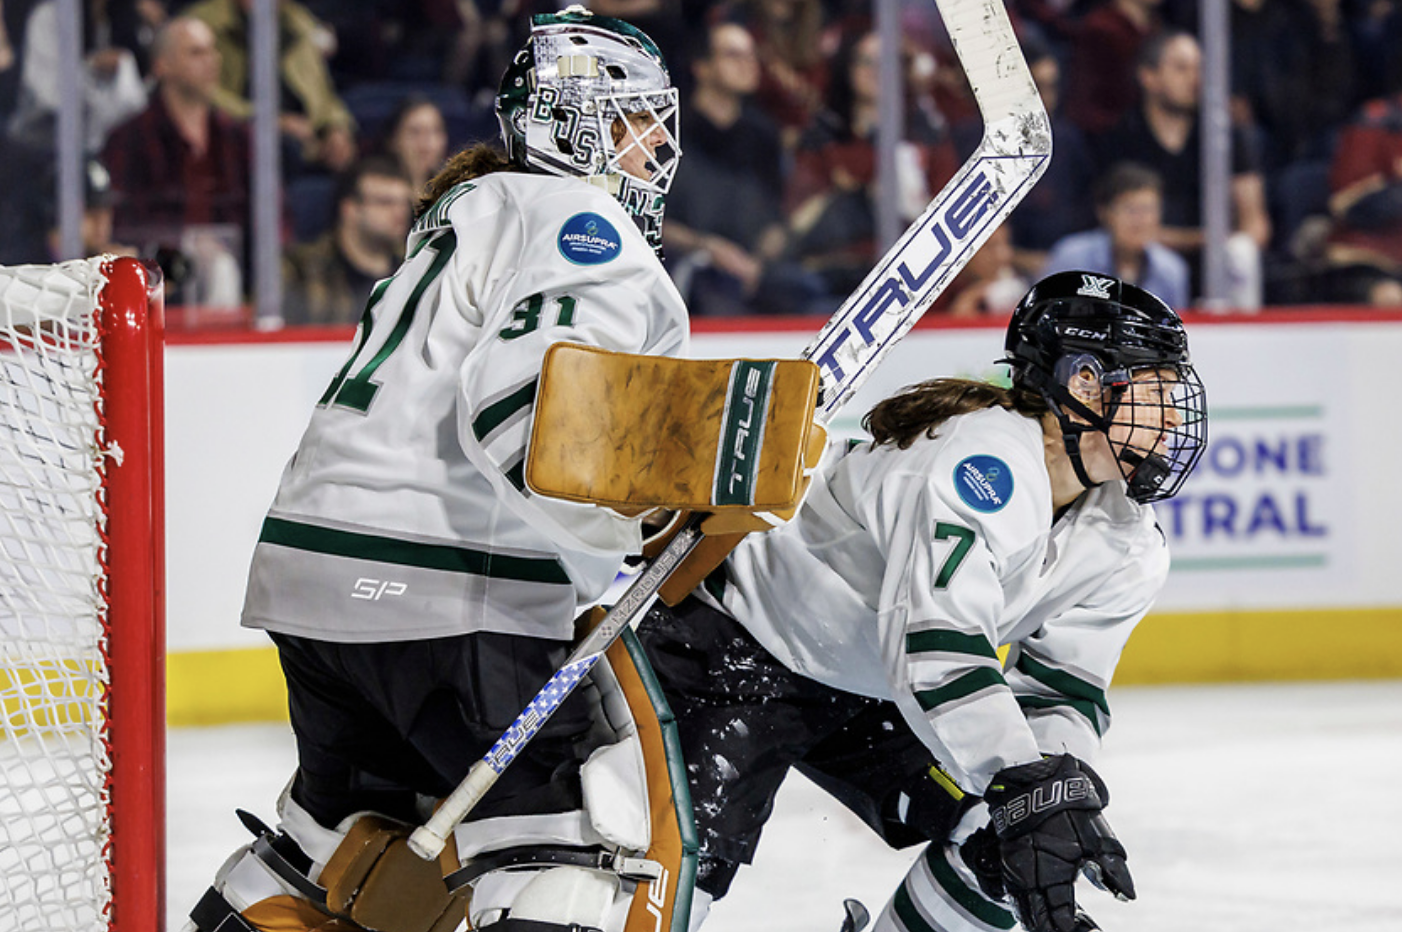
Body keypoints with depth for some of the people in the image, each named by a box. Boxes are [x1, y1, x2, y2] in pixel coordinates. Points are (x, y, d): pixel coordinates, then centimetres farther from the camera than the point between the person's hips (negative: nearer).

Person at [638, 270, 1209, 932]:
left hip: (869, 700, 9)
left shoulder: (1127, 551, -4)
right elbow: (933, 646, -42)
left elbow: (1061, 691, -1)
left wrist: (1062, 789, -22)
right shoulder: (987, 460, -33)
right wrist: (1026, 793, -48)